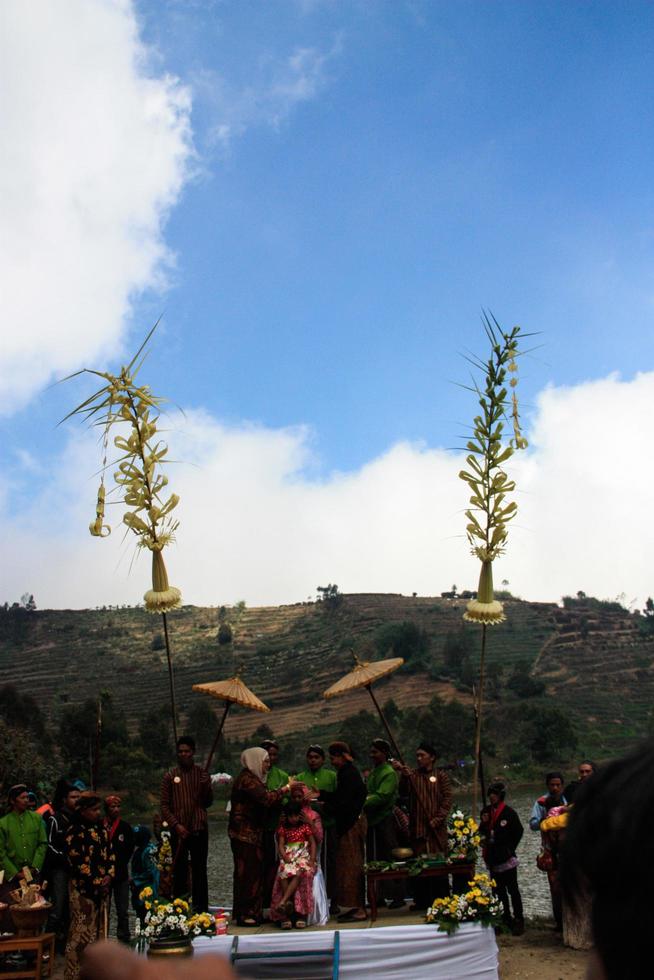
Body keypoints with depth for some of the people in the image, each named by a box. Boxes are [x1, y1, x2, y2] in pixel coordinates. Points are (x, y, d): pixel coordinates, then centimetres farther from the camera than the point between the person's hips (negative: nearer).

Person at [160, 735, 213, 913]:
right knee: (179, 871, 2)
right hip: (178, 831, -1)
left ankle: (201, 909, 9)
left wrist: (206, 787, -14)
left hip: (199, 829, 1)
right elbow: (164, 805, 1)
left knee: (200, 870, 3)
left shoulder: (202, 774, 5)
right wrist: (176, 825, -11)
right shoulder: (170, 776, 3)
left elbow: (208, 803, 5)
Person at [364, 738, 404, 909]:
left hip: (385, 821, -8)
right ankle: (378, 896, 16)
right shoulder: (372, 772, 16)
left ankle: (398, 896, 3)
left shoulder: (389, 773, -9)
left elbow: (382, 796, -20)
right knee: (374, 860, 10)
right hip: (372, 821, 8)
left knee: (390, 858, -3)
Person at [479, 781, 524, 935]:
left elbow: (518, 831, -5)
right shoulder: (486, 812, 10)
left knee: (512, 889, -3)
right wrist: (484, 823, -3)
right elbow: (482, 832, 19)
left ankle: (518, 921, 3)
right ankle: (505, 920, 20)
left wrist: (509, 848, -8)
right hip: (492, 858, 6)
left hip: (507, 858, -6)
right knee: (498, 890, 12)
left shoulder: (509, 812, -8)